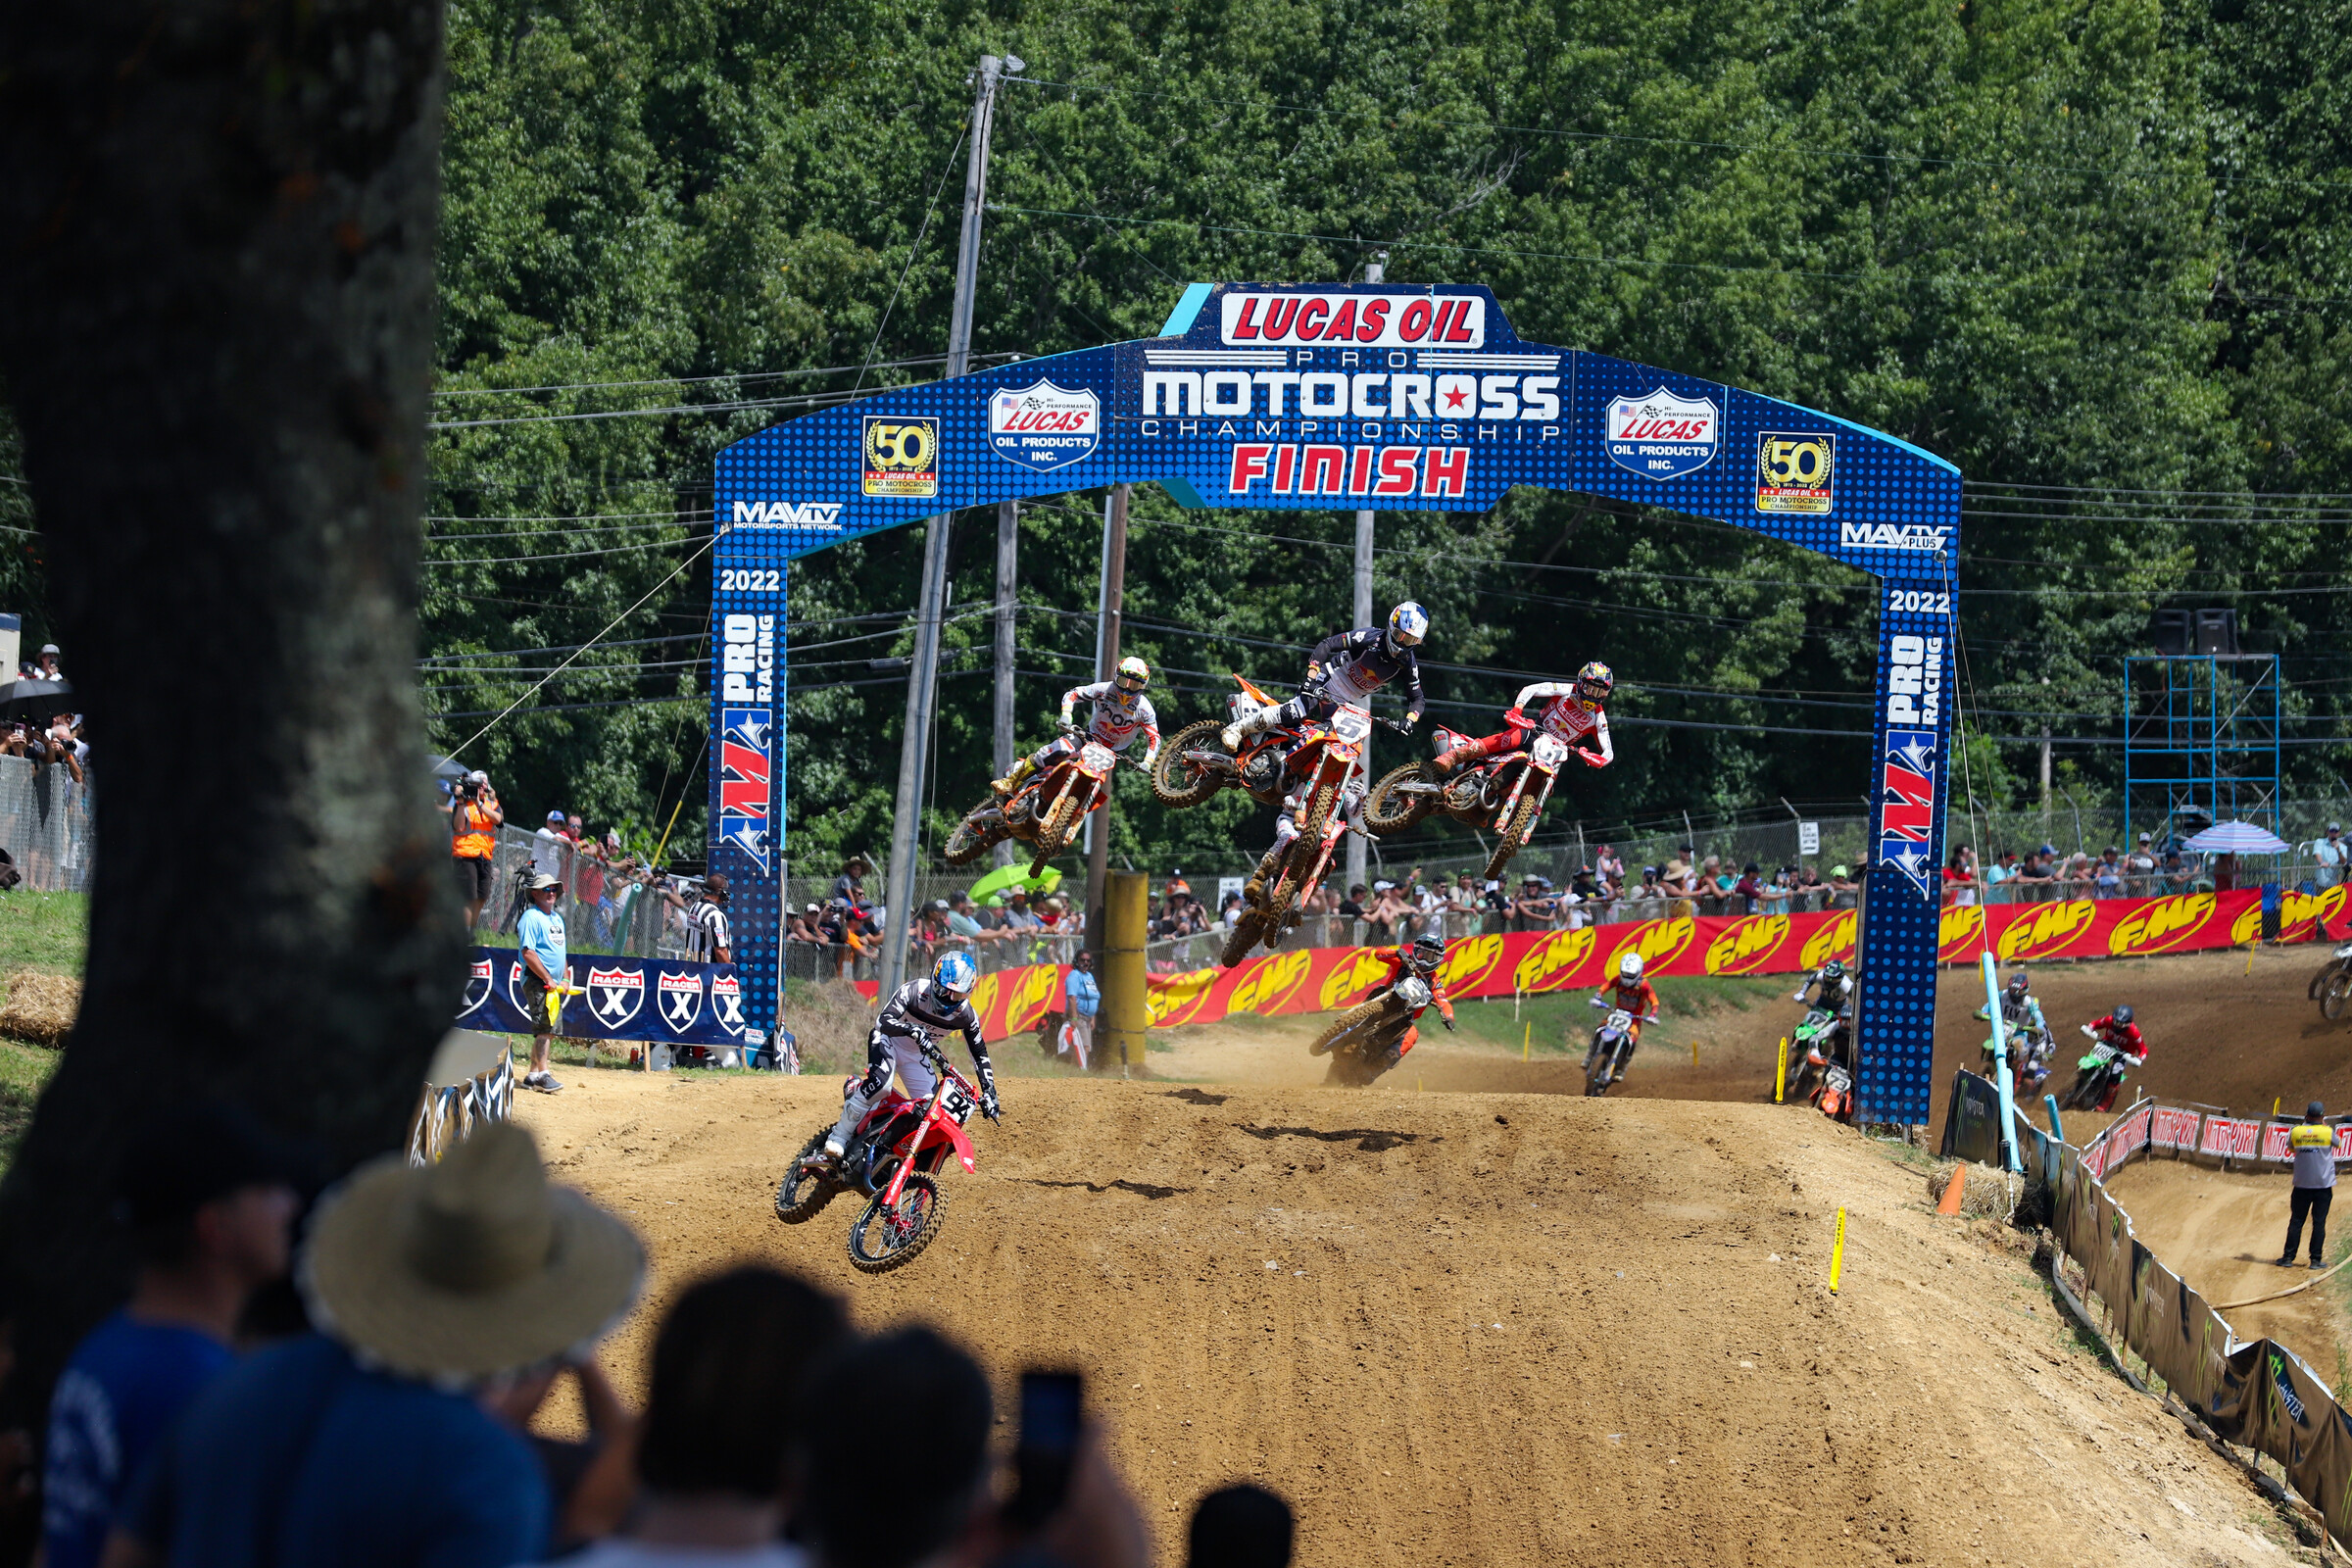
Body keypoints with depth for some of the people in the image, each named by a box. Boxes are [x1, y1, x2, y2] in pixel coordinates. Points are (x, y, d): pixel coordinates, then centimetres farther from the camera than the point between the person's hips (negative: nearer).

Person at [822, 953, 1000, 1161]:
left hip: (917, 1055, 5)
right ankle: (840, 1134, -25)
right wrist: (910, 1029, -58)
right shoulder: (915, 990, -29)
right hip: (888, 1040, -5)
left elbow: (980, 1054, -3)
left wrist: (989, 1092, -13)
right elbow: (884, 1022, -38)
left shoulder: (966, 1015, -16)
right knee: (880, 1080, -34)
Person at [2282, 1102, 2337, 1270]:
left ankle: (2288, 1257, 6)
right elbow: (2336, 1143, 14)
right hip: (2324, 1184, -1)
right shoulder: (2327, 1132, -9)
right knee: (2319, 1222, 3)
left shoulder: (2296, 1132, -4)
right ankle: (2315, 1259, 1)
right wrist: (2324, 1124, 24)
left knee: (2296, 1221, 7)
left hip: (2302, 1185, 1)